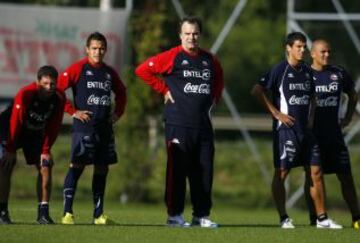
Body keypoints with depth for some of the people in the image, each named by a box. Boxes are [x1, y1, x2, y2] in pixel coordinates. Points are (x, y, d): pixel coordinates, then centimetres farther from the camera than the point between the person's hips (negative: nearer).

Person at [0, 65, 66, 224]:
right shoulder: (25, 95, -32)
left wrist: (46, 150, -10)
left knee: (45, 167, -8)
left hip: (35, 134, 4)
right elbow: (15, 122, -27)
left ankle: (43, 213, -4)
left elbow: (53, 127, -8)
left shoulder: (59, 98, -18)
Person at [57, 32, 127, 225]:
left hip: (105, 128, 6)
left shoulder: (109, 73, 14)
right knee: (77, 166, -12)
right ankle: (67, 213, -13)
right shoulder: (78, 69, -2)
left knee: (102, 169, 6)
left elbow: (121, 93, 31)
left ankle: (98, 214, 12)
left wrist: (118, 112, 16)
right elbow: (57, 89, -6)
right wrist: (73, 111, -9)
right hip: (83, 127, -6)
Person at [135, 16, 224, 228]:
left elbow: (219, 78, 33)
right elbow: (142, 70, -5)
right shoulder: (172, 57, -4)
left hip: (203, 124, 5)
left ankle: (202, 215, 12)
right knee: (177, 170, -3)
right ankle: (174, 215, 1)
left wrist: (215, 96, 17)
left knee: (204, 170, 5)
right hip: (178, 125, -5)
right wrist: (164, 90, -5)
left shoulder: (209, 60, 12)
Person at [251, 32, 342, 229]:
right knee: (281, 173, -3)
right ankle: (284, 218, 3)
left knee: (315, 172, 4)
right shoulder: (280, 70, -8)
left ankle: (322, 218, 9)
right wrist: (276, 113, -13)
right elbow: (256, 91, -13)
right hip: (286, 129, -7)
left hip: (305, 130, 7)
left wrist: (311, 117, 15)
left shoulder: (307, 71, 12)